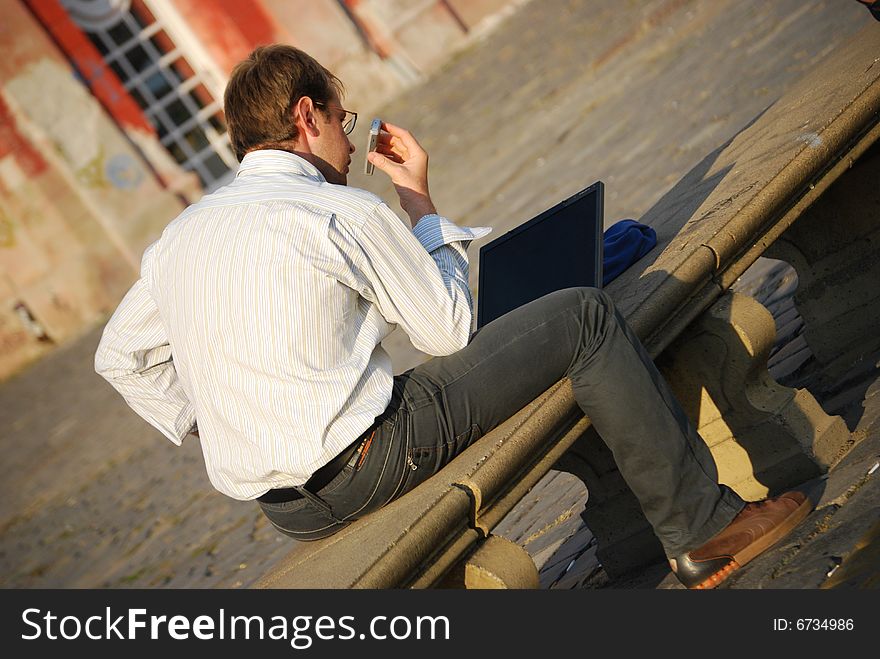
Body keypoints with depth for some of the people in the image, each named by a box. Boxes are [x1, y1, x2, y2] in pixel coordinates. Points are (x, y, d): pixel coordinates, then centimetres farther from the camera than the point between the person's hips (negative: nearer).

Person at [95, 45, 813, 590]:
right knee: (585, 318, -2)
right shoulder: (344, 213, -10)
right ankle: (702, 526, 7)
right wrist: (420, 199, 9)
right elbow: (451, 329, 0)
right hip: (363, 467, -8)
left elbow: (120, 357, 19)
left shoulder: (179, 236, 10)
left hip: (285, 505, 8)